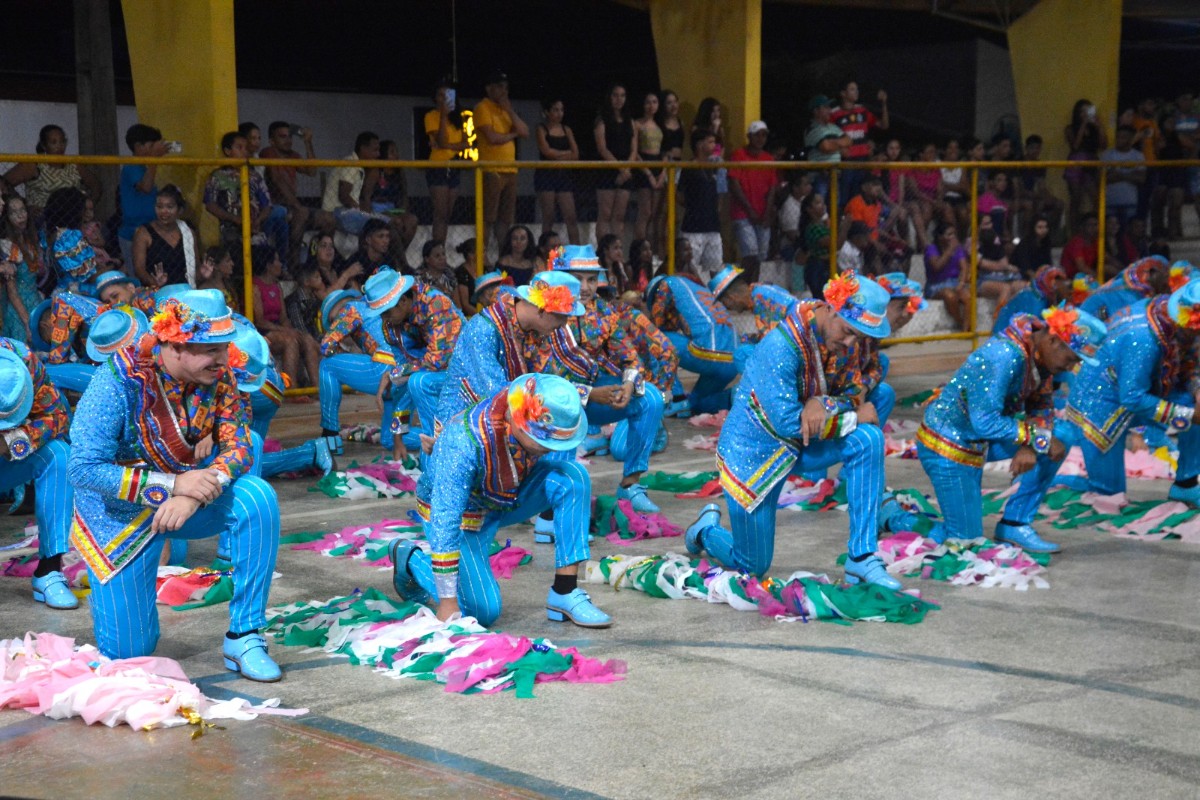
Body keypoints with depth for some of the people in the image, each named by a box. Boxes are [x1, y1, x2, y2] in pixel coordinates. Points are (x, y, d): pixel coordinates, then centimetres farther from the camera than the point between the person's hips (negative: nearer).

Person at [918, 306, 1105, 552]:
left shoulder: (1041, 355, -3)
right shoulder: (1004, 357, -31)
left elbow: (1042, 409, 3)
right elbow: (985, 422, -32)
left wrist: (1029, 446, -17)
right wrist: (1039, 438, -25)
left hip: (979, 441, 9)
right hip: (948, 447, -9)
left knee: (1059, 441, 1)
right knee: (967, 539, -6)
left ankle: (1015, 524, 7)